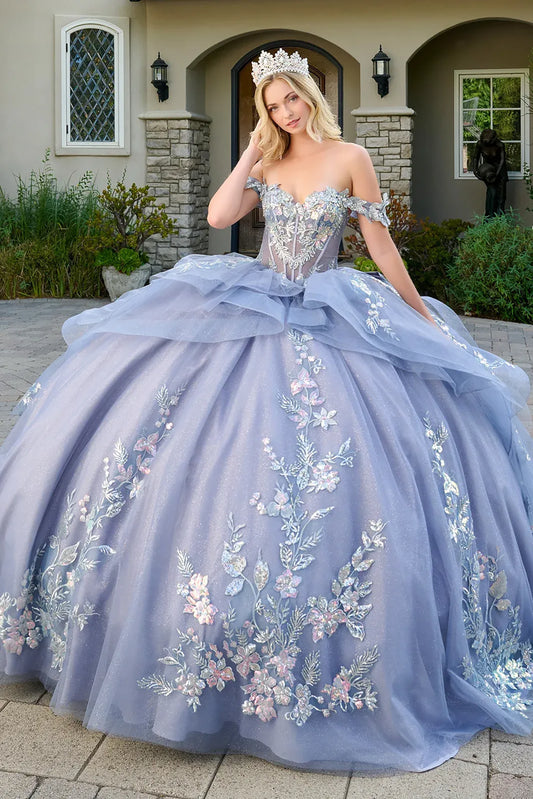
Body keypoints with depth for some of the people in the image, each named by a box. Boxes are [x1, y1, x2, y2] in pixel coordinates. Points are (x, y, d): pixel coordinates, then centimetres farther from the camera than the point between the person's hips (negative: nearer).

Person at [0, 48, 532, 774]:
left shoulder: (350, 158, -1)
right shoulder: (270, 165, 11)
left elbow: (381, 243, 2)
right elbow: (219, 216, -2)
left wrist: (420, 312, 6)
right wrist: (253, 152, 3)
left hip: (328, 321, -4)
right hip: (251, 307, 4)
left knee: (331, 467, -8)